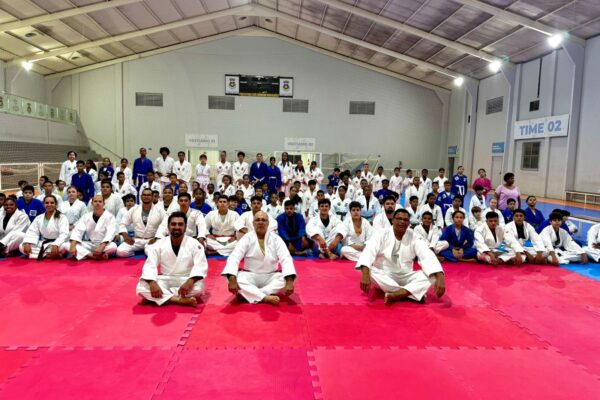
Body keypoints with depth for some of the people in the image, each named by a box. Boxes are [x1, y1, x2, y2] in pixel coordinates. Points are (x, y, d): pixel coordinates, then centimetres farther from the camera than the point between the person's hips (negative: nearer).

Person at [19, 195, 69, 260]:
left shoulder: (62, 218, -6)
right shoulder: (38, 218, 9)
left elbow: (64, 234, -17)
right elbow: (32, 232, 2)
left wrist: (56, 245, -35)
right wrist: (27, 243, -18)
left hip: (56, 244, -5)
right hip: (42, 244, 5)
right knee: (22, 246, -13)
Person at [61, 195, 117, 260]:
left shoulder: (110, 216, -5)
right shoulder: (86, 216, 6)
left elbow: (110, 233, -17)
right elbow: (77, 231, -3)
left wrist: (101, 247, -33)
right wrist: (72, 246, -21)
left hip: (104, 245, -4)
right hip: (89, 244, 4)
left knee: (113, 246, -37)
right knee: (65, 245, -17)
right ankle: (93, 255, -29)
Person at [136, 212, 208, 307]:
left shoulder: (194, 244, -8)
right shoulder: (159, 244, -3)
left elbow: (201, 265, -17)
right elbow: (150, 265, -10)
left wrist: (190, 282, -35)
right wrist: (152, 283, -29)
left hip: (185, 281, -2)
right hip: (165, 281, 2)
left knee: (199, 286, -35)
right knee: (141, 287, -24)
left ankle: (164, 297, -22)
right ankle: (179, 300, -32)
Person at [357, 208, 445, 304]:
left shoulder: (414, 237, -3)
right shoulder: (381, 235, -8)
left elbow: (428, 257, -16)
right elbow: (369, 252, -24)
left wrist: (440, 278, -34)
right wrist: (365, 275, -43)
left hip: (405, 277, 2)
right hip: (384, 276, -2)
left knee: (432, 275, -20)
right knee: (370, 272, -34)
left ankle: (396, 294, -35)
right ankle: (416, 293, -29)